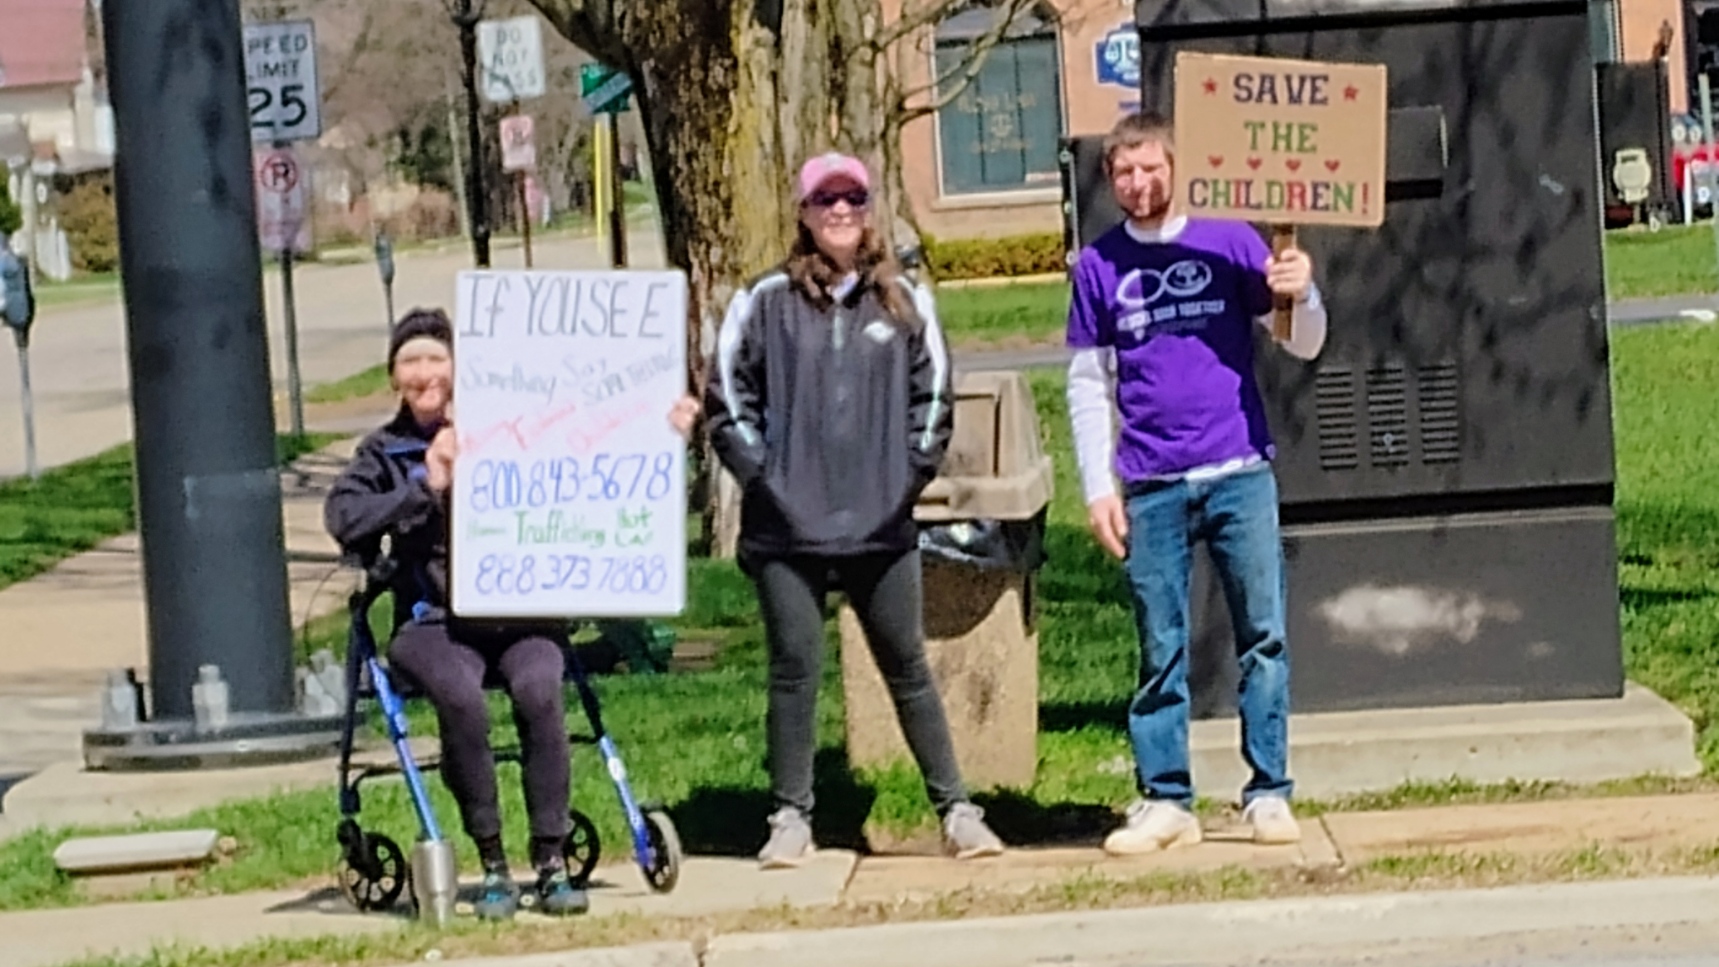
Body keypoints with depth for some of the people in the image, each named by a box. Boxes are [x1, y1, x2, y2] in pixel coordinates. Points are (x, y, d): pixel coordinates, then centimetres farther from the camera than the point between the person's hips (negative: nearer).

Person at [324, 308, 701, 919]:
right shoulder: (385, 453, 14)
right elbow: (342, 518, -2)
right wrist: (426, 487, -9)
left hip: (522, 612, 0)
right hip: (434, 621, 0)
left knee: (538, 689, -32)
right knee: (460, 697, -33)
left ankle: (551, 863, -22)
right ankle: (492, 865, -21)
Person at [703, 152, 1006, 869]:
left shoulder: (904, 302, 8)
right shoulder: (765, 303, 2)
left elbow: (933, 394, 14)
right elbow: (727, 397, 4)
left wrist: (914, 472, 4)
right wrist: (761, 474, -3)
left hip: (882, 527, 1)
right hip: (788, 529, -1)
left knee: (908, 669, 5)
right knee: (795, 670, -1)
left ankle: (956, 811, 9)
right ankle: (791, 819, 6)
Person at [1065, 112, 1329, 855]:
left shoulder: (1231, 243, 4)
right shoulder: (1098, 266, 7)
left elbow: (1302, 348, 5)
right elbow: (1088, 385, 9)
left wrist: (1301, 293, -16)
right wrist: (1098, 489, 2)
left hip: (1240, 473, -1)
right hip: (1151, 486, 1)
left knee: (1263, 637, -1)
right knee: (1160, 650, 4)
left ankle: (1269, 794, 5)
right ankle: (1165, 800, 9)